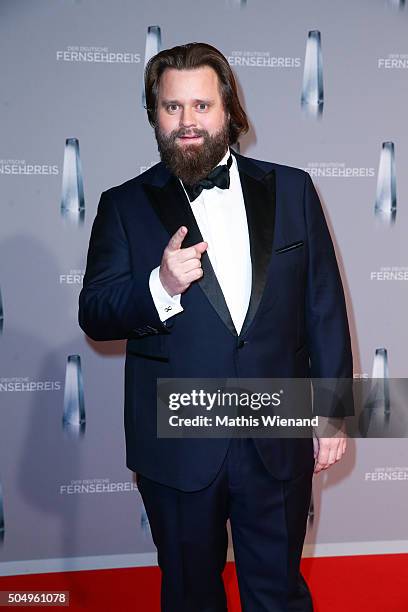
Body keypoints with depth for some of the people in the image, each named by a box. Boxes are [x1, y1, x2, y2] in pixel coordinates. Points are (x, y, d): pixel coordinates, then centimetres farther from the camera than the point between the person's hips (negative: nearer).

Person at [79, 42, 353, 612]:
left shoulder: (291, 189, 1)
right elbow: (94, 314, -4)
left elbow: (324, 307, 3)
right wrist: (160, 287, -24)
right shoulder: (125, 206, -2)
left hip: (278, 442, 1)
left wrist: (333, 411, 2)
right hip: (178, 449, 0)